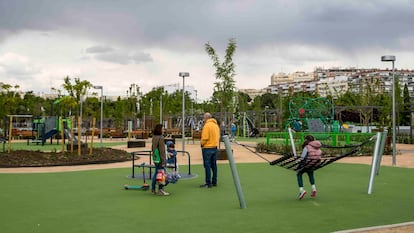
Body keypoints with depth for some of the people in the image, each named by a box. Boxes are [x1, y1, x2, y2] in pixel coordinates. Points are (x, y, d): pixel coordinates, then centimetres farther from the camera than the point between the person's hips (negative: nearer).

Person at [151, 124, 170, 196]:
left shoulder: (154, 137, 8)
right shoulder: (160, 138, -18)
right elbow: (162, 151, -19)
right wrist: (163, 161, -17)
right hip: (160, 159, -9)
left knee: (156, 173, 17)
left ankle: (153, 189, 24)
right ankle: (160, 190, 3)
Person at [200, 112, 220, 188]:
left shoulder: (207, 125, -15)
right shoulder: (216, 125, 11)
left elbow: (205, 137, -20)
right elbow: (218, 136, 15)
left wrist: (201, 143, -3)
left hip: (207, 148, -8)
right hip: (215, 147, 8)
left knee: (207, 165, -4)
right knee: (214, 165, 13)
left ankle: (208, 183, -4)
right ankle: (214, 182, 19)